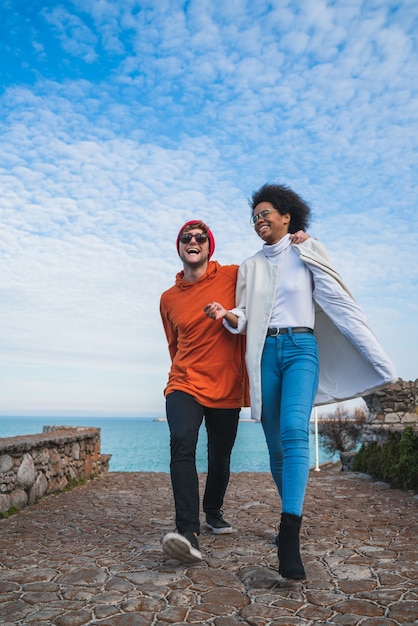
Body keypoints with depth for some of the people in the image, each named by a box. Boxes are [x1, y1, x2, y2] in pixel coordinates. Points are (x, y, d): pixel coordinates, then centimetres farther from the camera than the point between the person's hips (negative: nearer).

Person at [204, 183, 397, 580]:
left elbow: (339, 304, 0)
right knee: (276, 444, 5)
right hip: (264, 353, 4)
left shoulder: (306, 253, 5)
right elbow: (244, 318, 11)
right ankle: (291, 514, 25)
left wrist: (381, 362, -5)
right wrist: (227, 315, -14)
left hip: (300, 348, -3)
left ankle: (289, 537, -25)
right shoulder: (250, 266, 16)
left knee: (294, 432, -24)